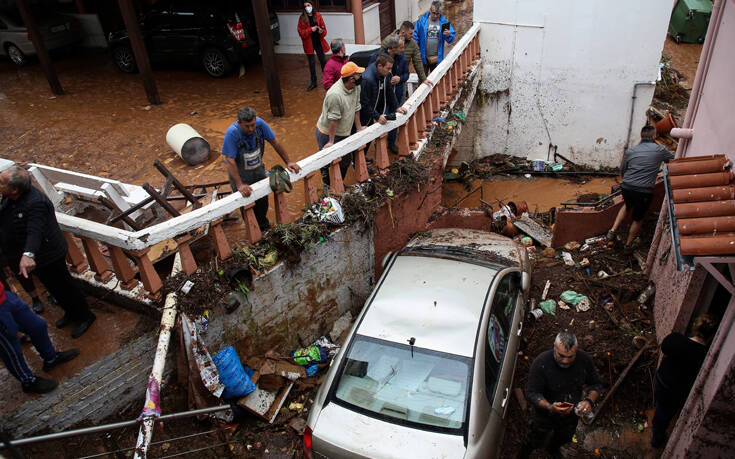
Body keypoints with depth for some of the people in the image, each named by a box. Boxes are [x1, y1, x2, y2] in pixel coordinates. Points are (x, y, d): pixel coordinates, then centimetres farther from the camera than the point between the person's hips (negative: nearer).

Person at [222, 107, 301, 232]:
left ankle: (263, 225, 40)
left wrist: (288, 162, -7)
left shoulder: (260, 124, -20)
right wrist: (239, 185, -37)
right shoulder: (232, 133, -31)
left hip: (258, 169, 4)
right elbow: (230, 161, -32)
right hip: (240, 174, -4)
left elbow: (275, 142, -8)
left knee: (263, 201, 14)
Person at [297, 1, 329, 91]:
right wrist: (311, 30, -20)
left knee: (323, 60, 5)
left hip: (318, 42, 1)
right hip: (309, 43, -1)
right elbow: (301, 32, -9)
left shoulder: (318, 16, -1)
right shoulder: (302, 18, -6)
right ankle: (313, 82, 19)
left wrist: (322, 31, -18)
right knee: (312, 63, 8)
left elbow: (324, 28, 5)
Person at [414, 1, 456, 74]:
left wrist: (448, 35, -22)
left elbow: (452, 36, 1)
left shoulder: (444, 22, 1)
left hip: (437, 58, 1)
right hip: (423, 57, -1)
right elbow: (415, 36, 0)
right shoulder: (422, 20, -3)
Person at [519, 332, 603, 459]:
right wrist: (550, 407, -46)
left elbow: (596, 384, -6)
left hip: (571, 415, 4)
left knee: (564, 438, 33)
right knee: (533, 442, 20)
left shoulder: (584, 359, -23)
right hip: (544, 415, -3)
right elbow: (532, 393, -28)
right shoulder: (541, 363, -35)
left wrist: (589, 400, -26)